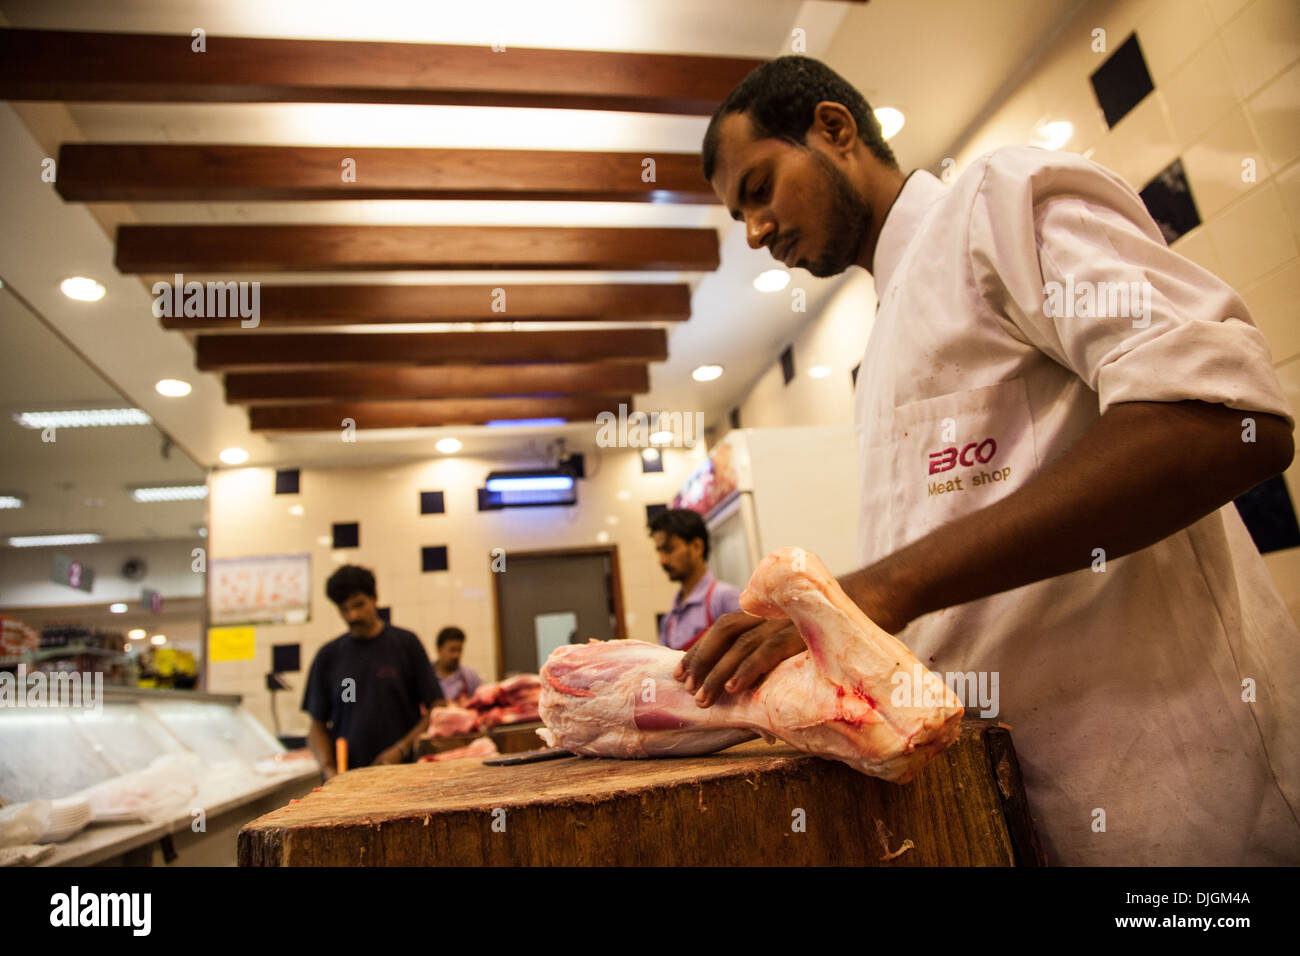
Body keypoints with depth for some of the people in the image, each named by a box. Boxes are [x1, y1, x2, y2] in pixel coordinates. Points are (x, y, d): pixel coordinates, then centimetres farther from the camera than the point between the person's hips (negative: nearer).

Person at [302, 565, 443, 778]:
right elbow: (317, 727, 11)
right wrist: (328, 769, -5)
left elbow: (437, 710, 0)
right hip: (346, 777, 2)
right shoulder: (328, 656, 8)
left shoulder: (406, 643, 1)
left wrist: (402, 749, -10)